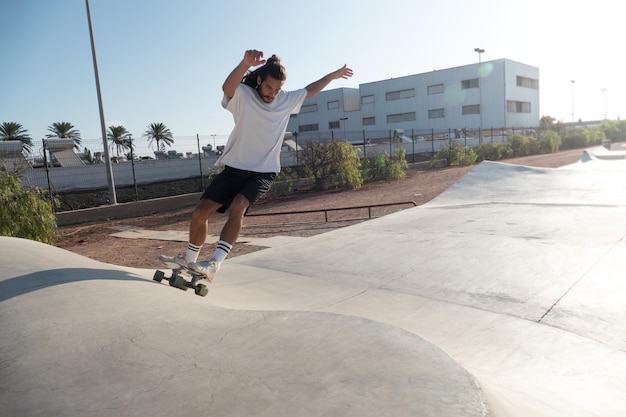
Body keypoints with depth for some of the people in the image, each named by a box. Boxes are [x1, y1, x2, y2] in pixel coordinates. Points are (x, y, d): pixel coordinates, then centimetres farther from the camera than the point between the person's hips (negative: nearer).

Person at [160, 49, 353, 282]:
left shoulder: (287, 100, 6)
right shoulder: (242, 95, -7)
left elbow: (310, 90, 23)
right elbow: (227, 87, -30)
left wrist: (334, 75, 30)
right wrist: (245, 64, -48)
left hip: (263, 173, 0)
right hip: (234, 167, 0)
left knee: (237, 207, -28)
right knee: (200, 212, -2)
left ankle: (214, 264, -32)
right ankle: (189, 259, 21)